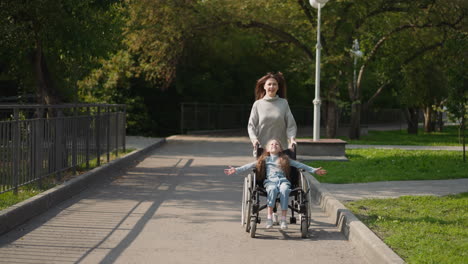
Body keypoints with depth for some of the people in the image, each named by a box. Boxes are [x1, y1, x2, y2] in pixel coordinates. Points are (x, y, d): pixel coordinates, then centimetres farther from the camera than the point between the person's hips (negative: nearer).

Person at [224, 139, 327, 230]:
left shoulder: (285, 159, 28)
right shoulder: (265, 159, 25)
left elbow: (299, 165, 27)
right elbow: (250, 165, 18)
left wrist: (314, 170, 21)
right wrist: (236, 170, 6)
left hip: (283, 180, 1)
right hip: (270, 181, -1)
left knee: (284, 189, -36)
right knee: (272, 189, -38)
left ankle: (283, 219, -36)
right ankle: (269, 217, -36)